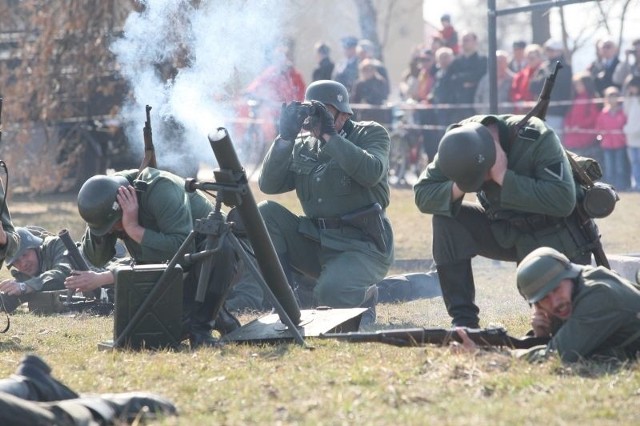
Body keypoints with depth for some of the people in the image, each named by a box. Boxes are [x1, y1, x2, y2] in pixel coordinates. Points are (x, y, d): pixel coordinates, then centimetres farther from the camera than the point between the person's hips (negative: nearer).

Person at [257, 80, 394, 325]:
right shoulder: (303, 147, 11)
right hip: (316, 244, 6)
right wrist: (286, 137, -10)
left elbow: (371, 173, -23)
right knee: (264, 213, -14)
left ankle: (364, 295, 5)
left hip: (362, 248, -5)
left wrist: (329, 135, -21)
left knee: (330, 292, -33)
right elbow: (268, 185, 0)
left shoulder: (370, 134, -2)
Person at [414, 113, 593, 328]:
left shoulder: (537, 139, -29)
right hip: (503, 232, 4)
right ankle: (463, 321, -16)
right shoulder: (460, 141, -16)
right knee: (446, 218, -19)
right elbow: (422, 194, -12)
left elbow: (564, 200, -38)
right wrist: (457, 188, -33)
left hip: (553, 238, -4)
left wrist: (504, 177, -39)